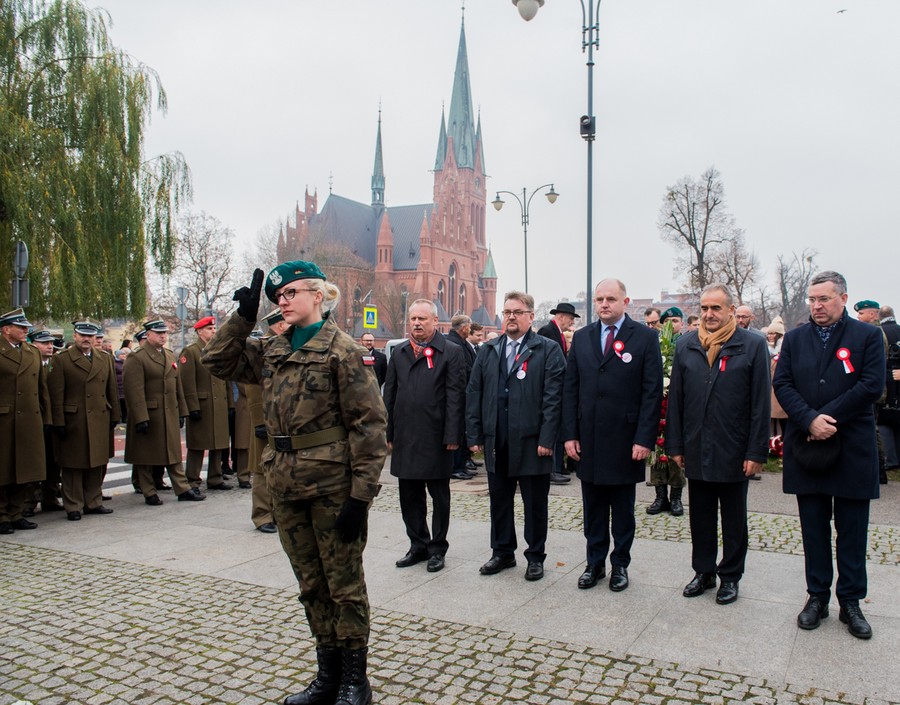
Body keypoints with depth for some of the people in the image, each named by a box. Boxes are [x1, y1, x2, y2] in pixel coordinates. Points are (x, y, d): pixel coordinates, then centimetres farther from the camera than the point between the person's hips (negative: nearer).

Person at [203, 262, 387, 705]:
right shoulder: (272, 351, 10)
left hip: (332, 485, -6)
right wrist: (244, 316, 3)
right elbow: (218, 361, 15)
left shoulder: (341, 350, -10)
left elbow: (368, 423, -13)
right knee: (311, 585, 16)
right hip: (287, 486, 7)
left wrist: (361, 493, -17)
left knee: (344, 584, 6)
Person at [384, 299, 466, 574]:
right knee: (409, 495, 13)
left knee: (439, 496, 8)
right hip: (404, 437, 5)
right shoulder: (399, 352, 11)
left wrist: (452, 436, -13)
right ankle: (418, 545, 29)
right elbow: (389, 394, 12)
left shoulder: (451, 352, -4)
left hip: (436, 438, -5)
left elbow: (456, 396, -8)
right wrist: (388, 434, 8)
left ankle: (437, 548, 23)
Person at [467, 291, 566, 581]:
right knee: (499, 500, 15)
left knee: (535, 504, 8)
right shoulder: (488, 351, 10)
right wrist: (474, 435, 3)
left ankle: (535, 557, 23)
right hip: (496, 442, 4)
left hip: (531, 442, -4)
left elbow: (553, 397, -9)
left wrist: (547, 439, -15)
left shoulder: (548, 350, -3)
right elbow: (474, 393, 9)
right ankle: (502, 552, 30)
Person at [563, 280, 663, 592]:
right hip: (588, 440, 3)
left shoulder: (645, 337, -3)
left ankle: (620, 565, 26)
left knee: (623, 509, 11)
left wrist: (644, 438, -12)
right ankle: (595, 563, 26)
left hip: (626, 440, -3)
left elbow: (652, 391, -7)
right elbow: (570, 389, 7)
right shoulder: (581, 338, 7)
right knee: (593, 509, 12)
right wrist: (570, 434, 0)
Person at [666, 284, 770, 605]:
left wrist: (756, 452, -10)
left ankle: (730, 576, 26)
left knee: (734, 521, 12)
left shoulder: (752, 345, -5)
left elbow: (761, 403, -6)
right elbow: (675, 399, 6)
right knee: (700, 517, 13)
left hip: (734, 452, -3)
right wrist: (675, 445, 3)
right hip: (696, 451, 3)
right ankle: (703, 572, 28)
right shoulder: (685, 345, 4)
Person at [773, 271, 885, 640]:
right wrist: (810, 420, -15)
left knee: (852, 530, 7)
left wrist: (827, 418, -15)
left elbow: (872, 386, -10)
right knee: (814, 528, 10)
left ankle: (850, 601, 20)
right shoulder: (795, 338, 7)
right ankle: (817, 597, 21)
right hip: (806, 449, 2)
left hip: (852, 448, -2)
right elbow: (782, 384, 0)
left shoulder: (868, 336, 0)